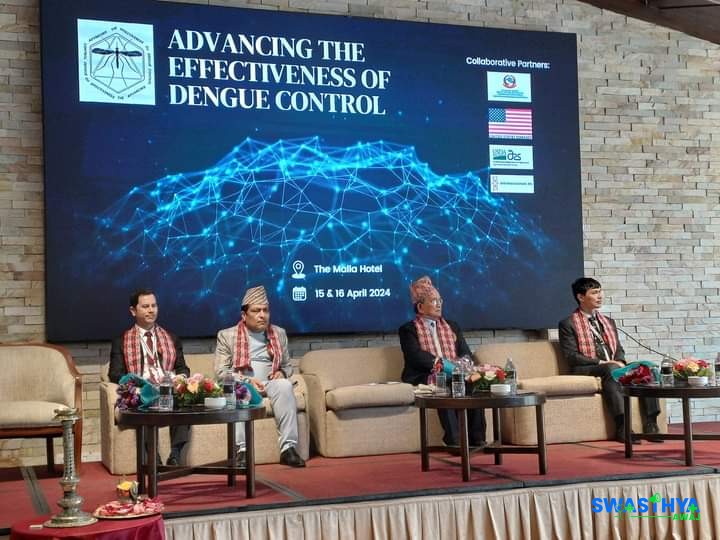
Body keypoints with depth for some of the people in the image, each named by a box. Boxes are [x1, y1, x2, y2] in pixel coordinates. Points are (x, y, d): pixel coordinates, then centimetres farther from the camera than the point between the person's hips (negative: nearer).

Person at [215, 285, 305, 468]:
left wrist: (281, 373, -1)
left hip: (269, 383, 2)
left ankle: (288, 448, -37)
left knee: (285, 385, -32)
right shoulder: (227, 335, 8)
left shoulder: (279, 334, 19)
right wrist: (247, 381, -15)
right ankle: (242, 450, -42)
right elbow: (221, 371, 0)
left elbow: (288, 365, 24)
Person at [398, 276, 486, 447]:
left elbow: (466, 353, 17)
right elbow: (416, 356, -9)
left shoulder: (452, 326, 25)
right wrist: (440, 363, -21)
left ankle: (477, 439, -24)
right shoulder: (408, 330, 8)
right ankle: (453, 440, -35)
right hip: (424, 378, -4)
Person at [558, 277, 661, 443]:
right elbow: (571, 356, -7)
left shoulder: (608, 322, 25)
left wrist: (620, 362, -4)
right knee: (611, 369, -37)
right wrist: (601, 363, -16)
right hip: (586, 371, -6)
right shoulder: (568, 324, 3)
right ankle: (622, 427, -42)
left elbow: (619, 349, 21)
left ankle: (650, 424, -26)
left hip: (613, 367, 6)